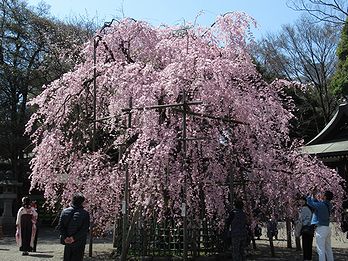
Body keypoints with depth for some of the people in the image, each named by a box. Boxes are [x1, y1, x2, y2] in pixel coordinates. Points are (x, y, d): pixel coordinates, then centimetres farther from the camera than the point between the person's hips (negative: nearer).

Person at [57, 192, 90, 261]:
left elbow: (60, 226, -4)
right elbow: (85, 229, -16)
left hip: (67, 243, 4)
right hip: (79, 243, -4)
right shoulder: (85, 213, -11)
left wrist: (65, 237, -8)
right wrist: (74, 238, -14)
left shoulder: (64, 211, -1)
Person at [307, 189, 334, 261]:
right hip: (327, 228, 9)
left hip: (321, 228, -9)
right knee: (328, 249, 14)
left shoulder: (321, 205, -16)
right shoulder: (328, 206, 9)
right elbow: (316, 203, 21)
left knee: (321, 249, -7)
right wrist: (314, 196, 19)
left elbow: (309, 202, -6)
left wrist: (311, 194, 7)